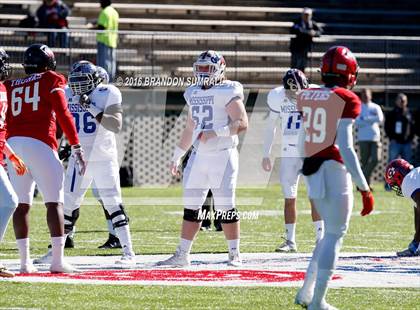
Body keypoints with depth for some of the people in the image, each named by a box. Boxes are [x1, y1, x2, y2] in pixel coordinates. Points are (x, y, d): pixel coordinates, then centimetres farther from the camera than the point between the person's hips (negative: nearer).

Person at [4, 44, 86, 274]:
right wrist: (77, 148, -1)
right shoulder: (51, 81, 5)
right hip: (40, 144, -5)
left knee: (21, 204, 8)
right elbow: (63, 115, -2)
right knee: (54, 202, -1)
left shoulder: (11, 86, 17)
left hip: (14, 143, 5)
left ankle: (25, 261, 7)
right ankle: (58, 260, -7)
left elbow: (5, 122, 14)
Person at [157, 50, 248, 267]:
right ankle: (182, 255, 10)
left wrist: (215, 132, -24)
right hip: (199, 156, 7)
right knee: (191, 206, 6)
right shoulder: (194, 93, 15)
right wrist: (177, 157, 25)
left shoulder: (228, 92, -8)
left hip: (223, 156, -7)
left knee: (225, 207, -6)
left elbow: (242, 123, -16)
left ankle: (235, 255, 4)